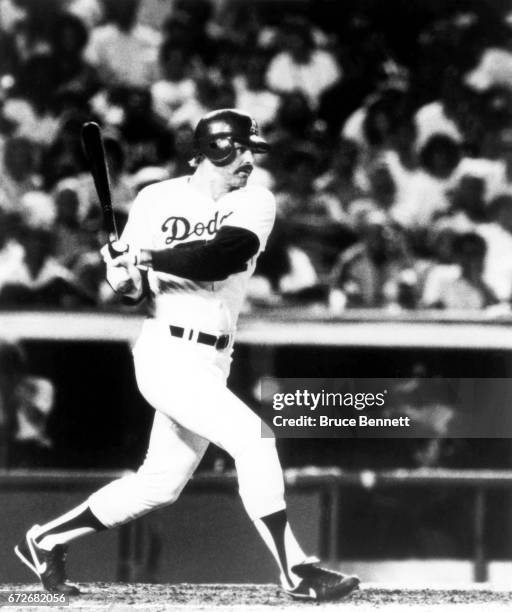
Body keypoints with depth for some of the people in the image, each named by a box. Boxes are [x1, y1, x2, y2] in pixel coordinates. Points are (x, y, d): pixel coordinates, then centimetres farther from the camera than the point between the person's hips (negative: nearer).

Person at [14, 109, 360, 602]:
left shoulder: (255, 204, 2)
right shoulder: (157, 200, -2)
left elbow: (220, 257, -17)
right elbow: (131, 289, 4)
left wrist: (148, 259, -21)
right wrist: (127, 280, -18)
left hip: (213, 363, 6)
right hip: (169, 353, -6)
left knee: (161, 483, 13)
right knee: (251, 437, -20)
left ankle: (46, 541, 28)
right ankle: (295, 573, -18)